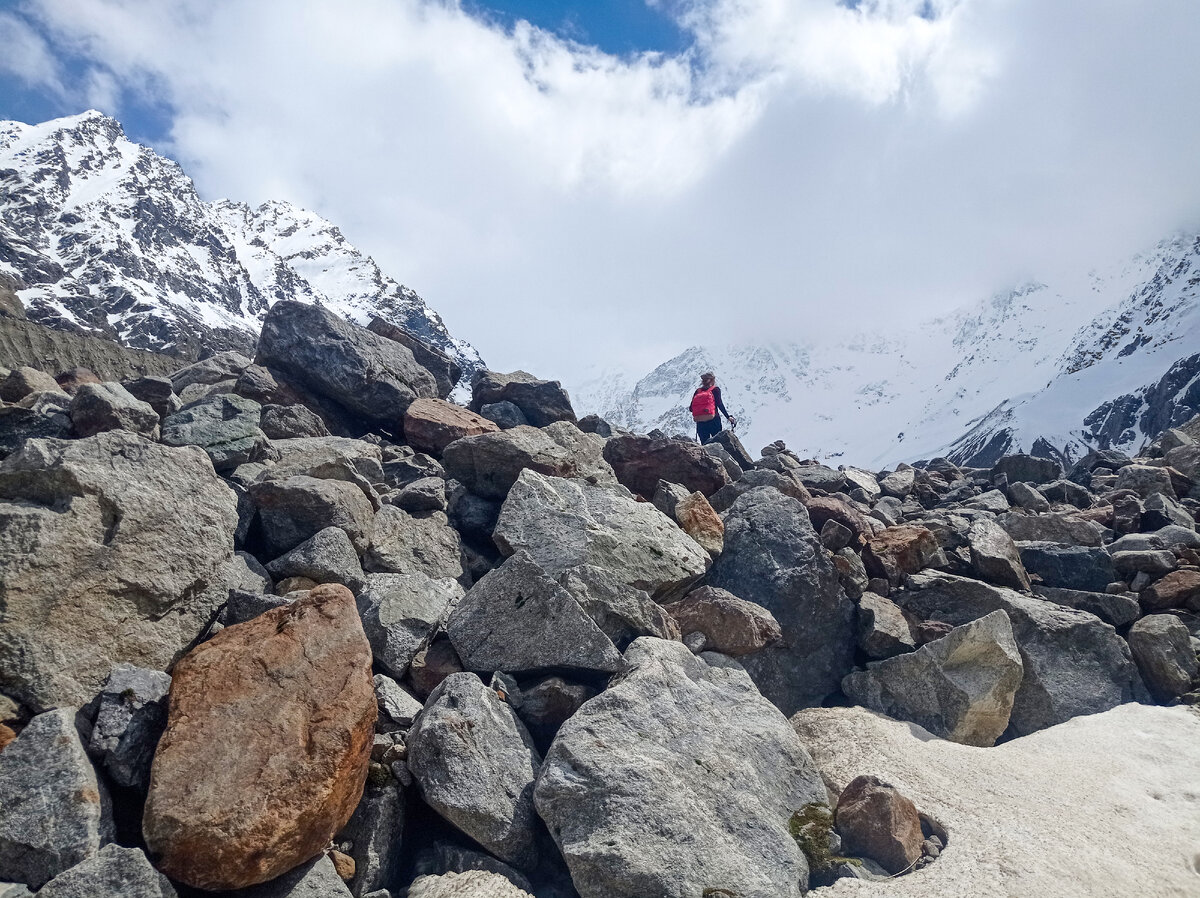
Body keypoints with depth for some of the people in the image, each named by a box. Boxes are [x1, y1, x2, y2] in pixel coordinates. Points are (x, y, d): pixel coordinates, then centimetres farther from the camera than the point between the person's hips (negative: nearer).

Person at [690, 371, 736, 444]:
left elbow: (691, 408, 6)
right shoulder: (715, 389, 1)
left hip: (700, 424, 3)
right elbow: (719, 404, -10)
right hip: (714, 421, -3)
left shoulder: (697, 391, 10)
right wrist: (728, 417, -8)